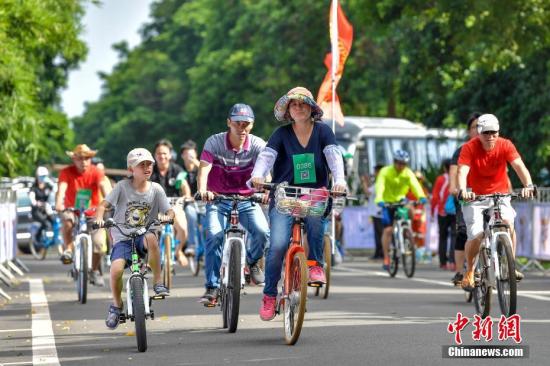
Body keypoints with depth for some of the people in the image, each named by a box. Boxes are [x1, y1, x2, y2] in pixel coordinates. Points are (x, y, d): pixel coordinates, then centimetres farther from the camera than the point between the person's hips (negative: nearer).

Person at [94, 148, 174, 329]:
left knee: (151, 237, -37)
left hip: (143, 235, 1)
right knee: (116, 268, -28)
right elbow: (103, 205, -6)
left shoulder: (156, 189, 1)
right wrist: (99, 218, -27)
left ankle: (158, 282, -20)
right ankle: (116, 304, 2)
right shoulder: (122, 186, -4)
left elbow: (169, 211, 0)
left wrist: (167, 216, -24)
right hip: (123, 238, -1)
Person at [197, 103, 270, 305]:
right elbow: (204, 168, -25)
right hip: (218, 199, -1)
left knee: (262, 231, -23)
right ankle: (212, 287, -15)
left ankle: (252, 261, 11)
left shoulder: (257, 144, -10)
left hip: (247, 199, 1)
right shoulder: (214, 142, -12)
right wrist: (203, 190, -45)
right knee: (214, 235, -25)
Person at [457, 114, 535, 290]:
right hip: (475, 197, -2)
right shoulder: (469, 148, -17)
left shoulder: (505, 145, -12)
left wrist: (528, 185, -43)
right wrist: (462, 190, -50)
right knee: (476, 236, -16)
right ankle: (469, 271, 10)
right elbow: (462, 171, -30)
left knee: (508, 222, -25)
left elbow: (519, 166, -25)